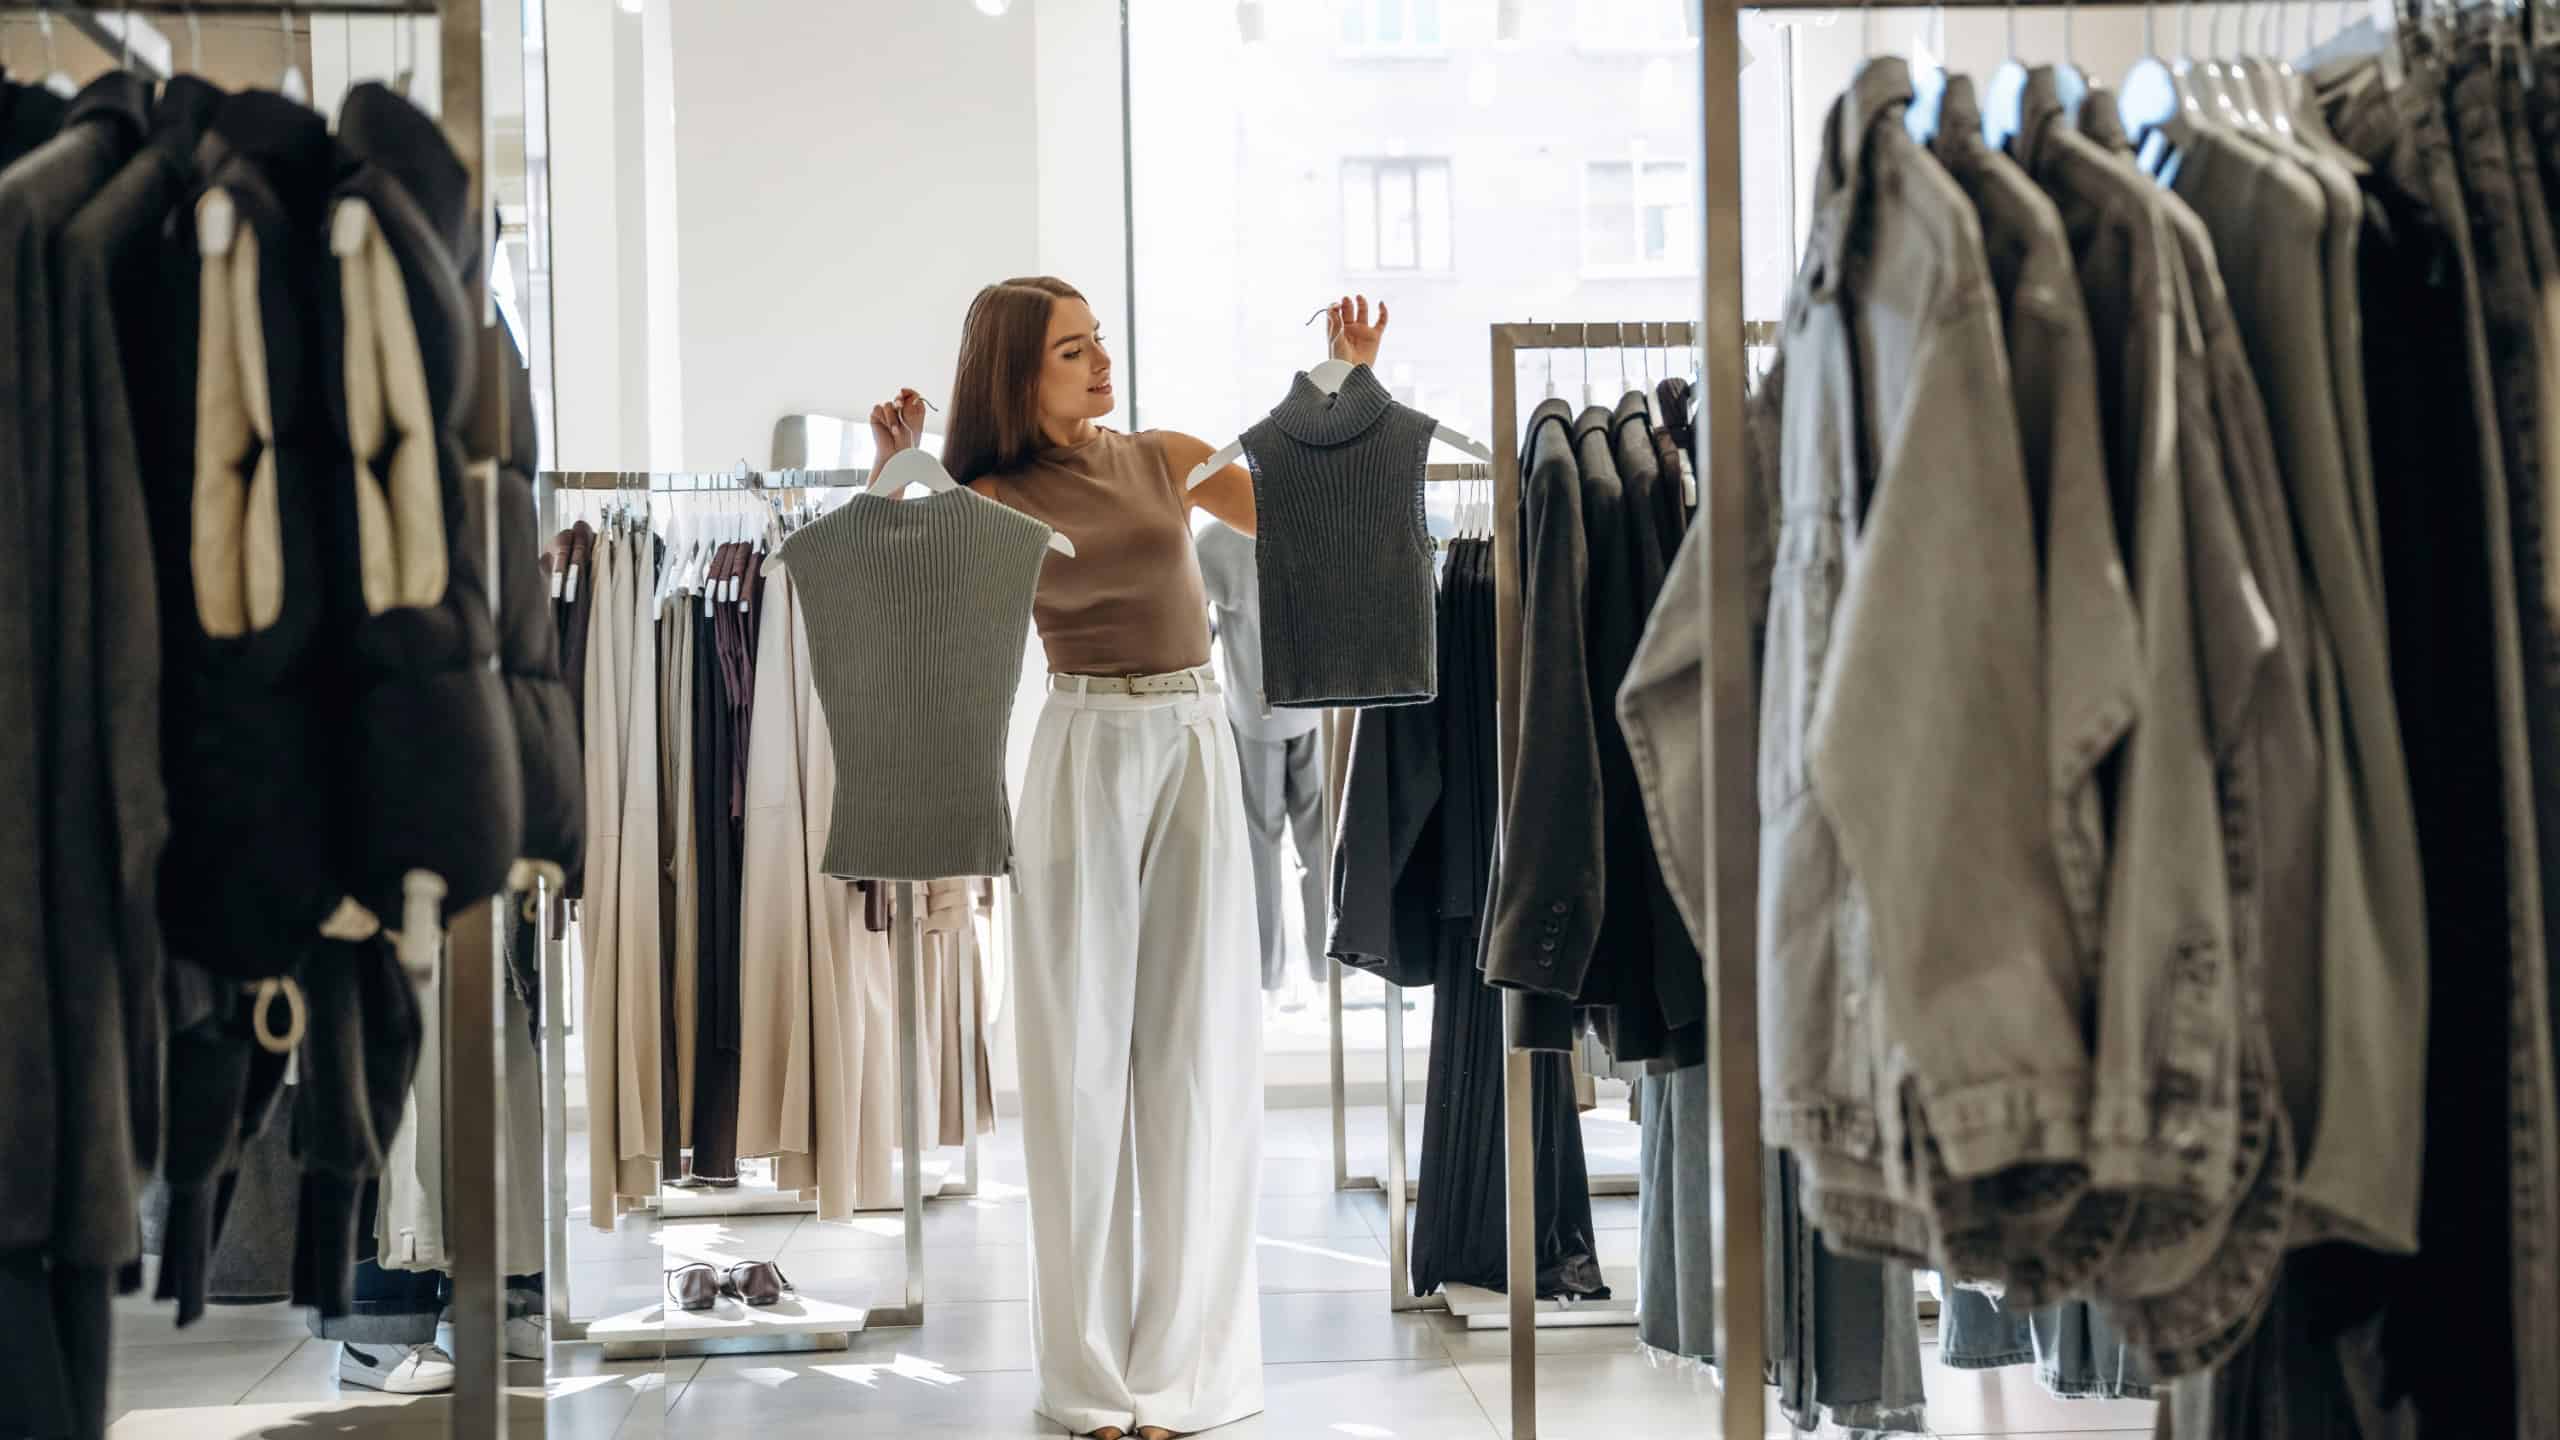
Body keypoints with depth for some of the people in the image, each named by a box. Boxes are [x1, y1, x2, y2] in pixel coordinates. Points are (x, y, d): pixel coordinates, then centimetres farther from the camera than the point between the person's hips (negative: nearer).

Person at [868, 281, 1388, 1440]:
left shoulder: (1163, 460, 11)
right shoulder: (992, 502, 2)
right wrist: (895, 477, -15)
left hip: (1198, 748, 3)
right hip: (1086, 753, -3)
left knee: (1198, 1047, 3)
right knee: (1085, 1050, 1)